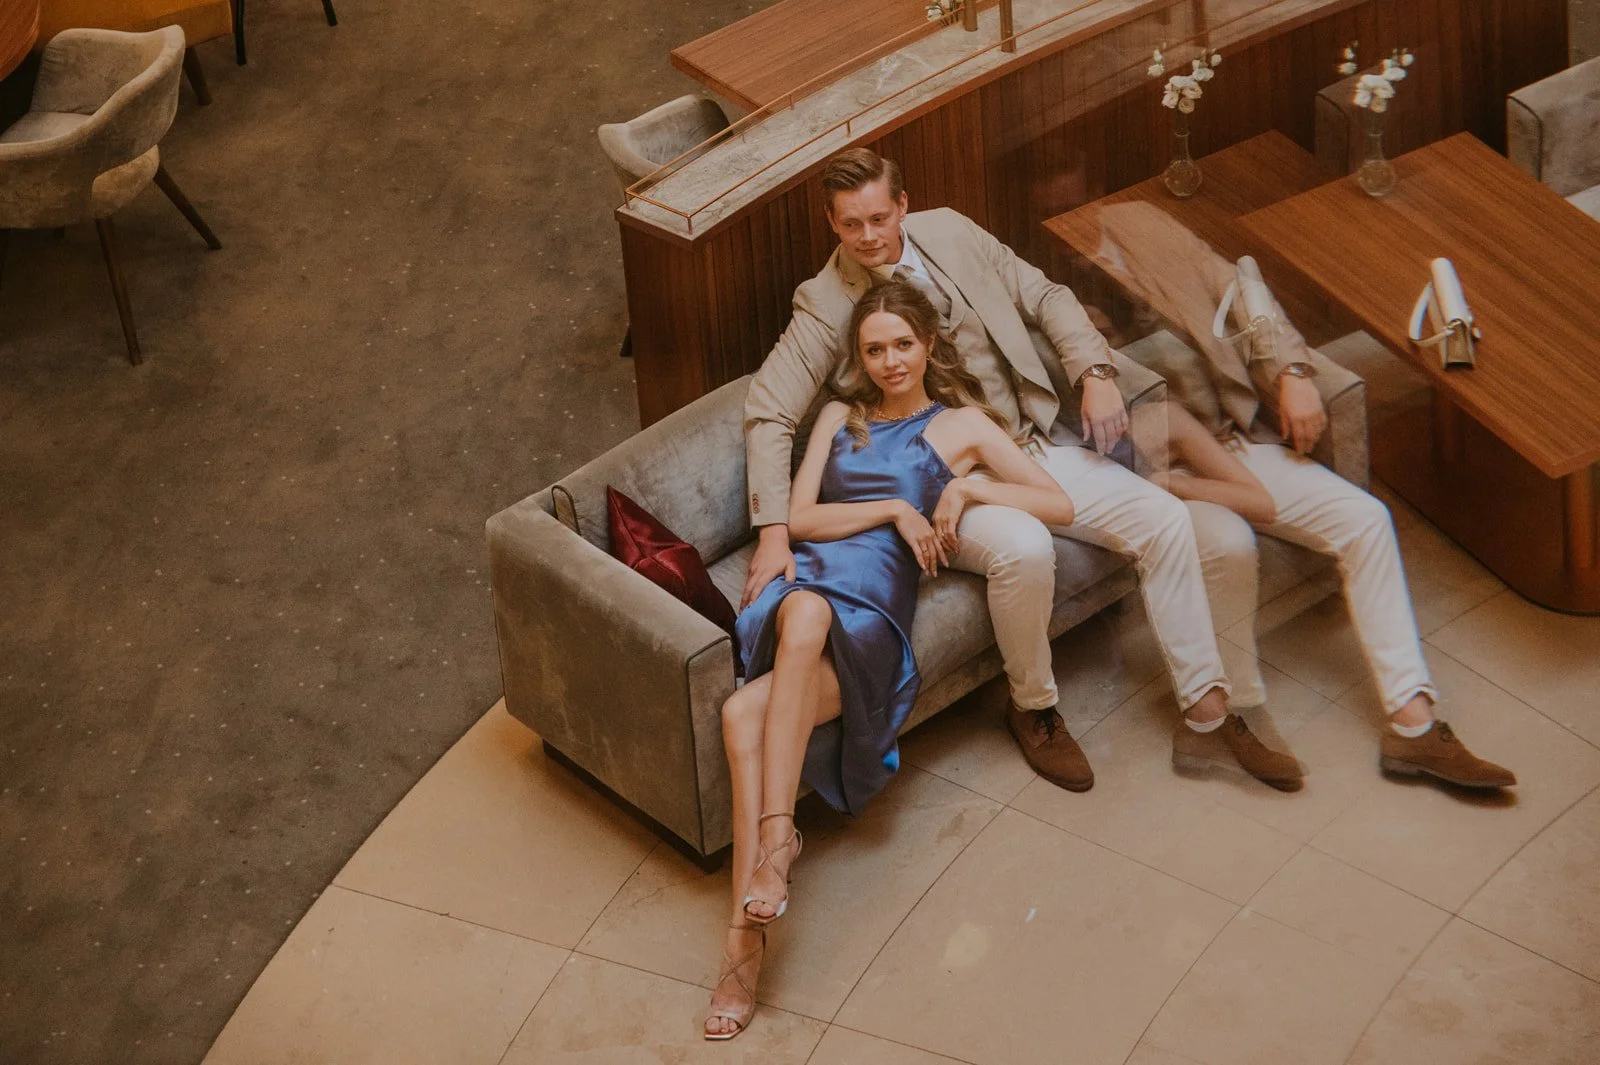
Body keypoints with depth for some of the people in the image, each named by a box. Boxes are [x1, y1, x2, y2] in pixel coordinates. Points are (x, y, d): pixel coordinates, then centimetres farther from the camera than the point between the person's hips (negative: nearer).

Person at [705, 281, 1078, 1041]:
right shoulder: (840, 417, 27)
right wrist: (892, 507, 1)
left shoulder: (961, 425, 18)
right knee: (807, 609, -39)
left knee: (744, 713, -35)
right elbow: (800, 518, 13)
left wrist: (969, 488, -1)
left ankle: (746, 931, -35)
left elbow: (1061, 506, 11)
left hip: (873, 603, -3)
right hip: (807, 576, 3)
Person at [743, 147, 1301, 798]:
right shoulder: (825, 303, -10)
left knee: (1164, 519, -10)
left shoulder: (950, 233, 3)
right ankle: (1033, 710, -8)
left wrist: (1096, 373, -6)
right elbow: (768, 413, -16)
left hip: (1036, 445, 5)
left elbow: (1045, 298, 11)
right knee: (1024, 550, -36)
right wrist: (774, 530, -28)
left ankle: (1208, 718, -3)